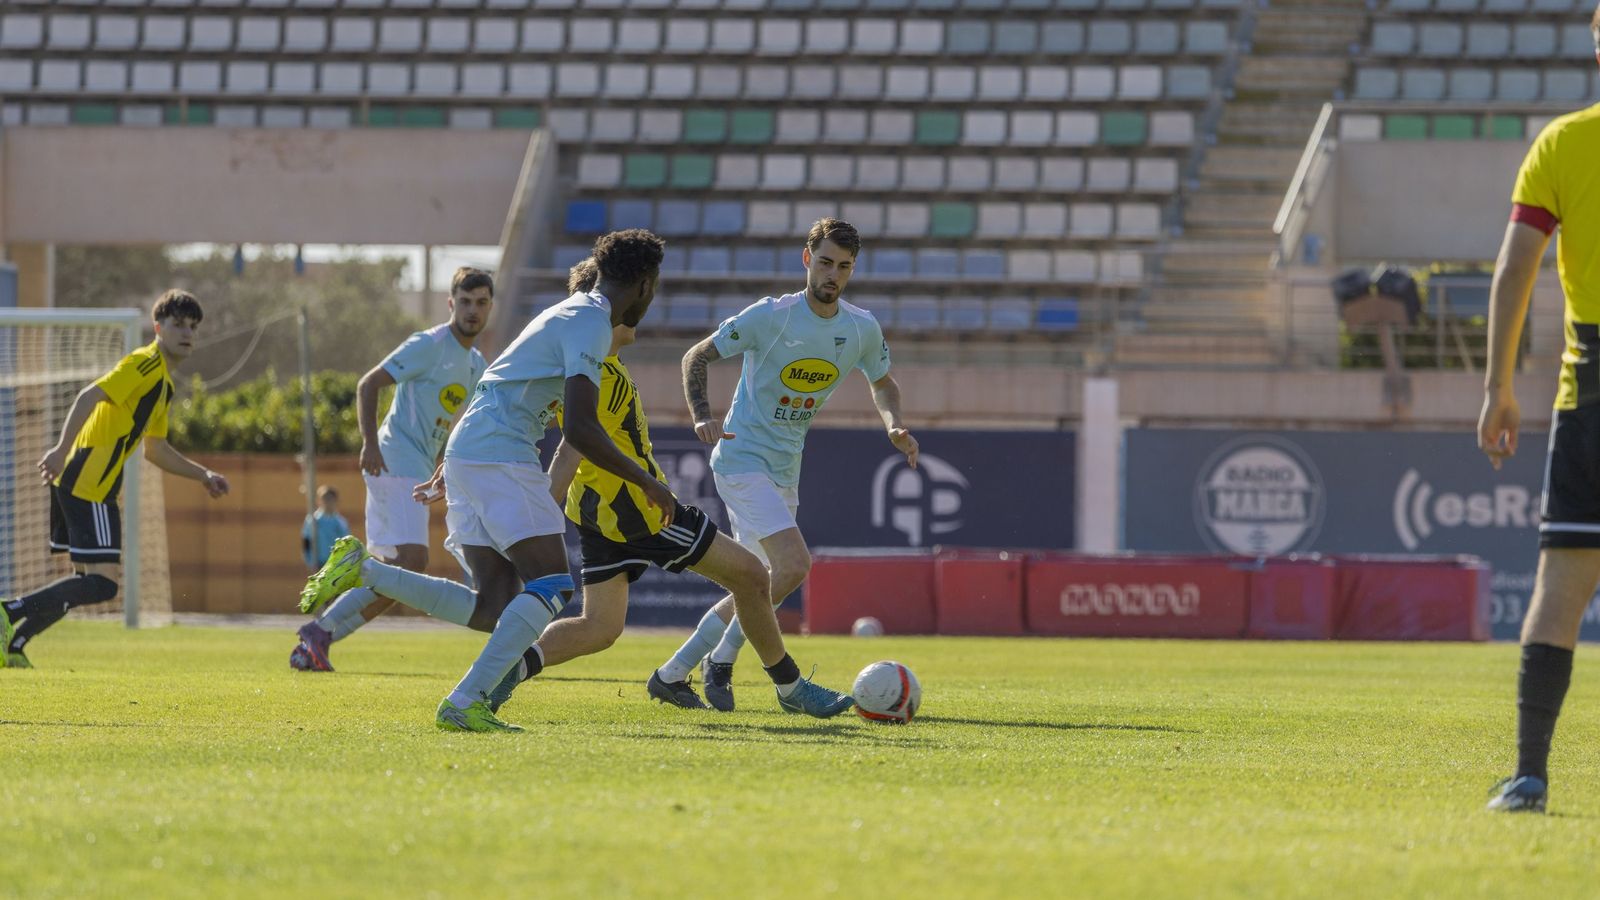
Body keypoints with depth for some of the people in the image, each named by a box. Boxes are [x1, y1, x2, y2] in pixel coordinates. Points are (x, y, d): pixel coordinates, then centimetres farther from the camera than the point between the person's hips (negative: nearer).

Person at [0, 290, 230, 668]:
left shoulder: (163, 382, 24)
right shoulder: (145, 364, -7)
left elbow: (155, 449, 32)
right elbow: (89, 397, -20)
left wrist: (203, 475, 27)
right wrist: (63, 449, -30)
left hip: (78, 482, 10)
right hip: (88, 485, -10)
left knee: (88, 583, 14)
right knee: (102, 583, -15)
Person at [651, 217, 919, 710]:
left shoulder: (863, 329, 2)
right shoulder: (770, 317, -14)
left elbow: (882, 382, 20)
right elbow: (696, 357, -7)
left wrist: (895, 426, 0)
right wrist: (701, 415, -23)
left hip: (784, 471, 7)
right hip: (743, 460, -7)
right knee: (794, 564, -23)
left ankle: (672, 673, 23)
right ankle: (721, 661, -8)